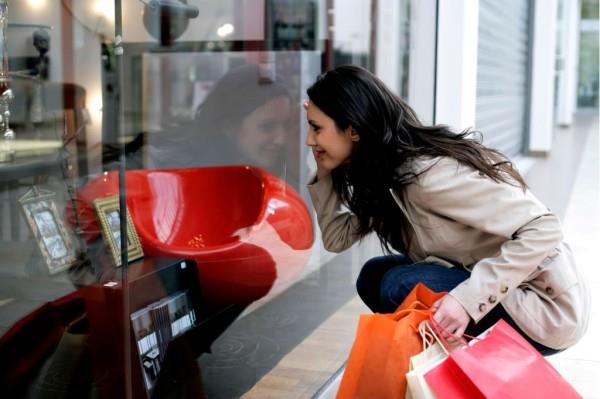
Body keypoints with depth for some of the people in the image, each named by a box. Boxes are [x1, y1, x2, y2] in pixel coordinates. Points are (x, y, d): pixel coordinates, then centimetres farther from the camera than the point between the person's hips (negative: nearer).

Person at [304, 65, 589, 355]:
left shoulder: (432, 171, -26)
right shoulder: (386, 169, 0)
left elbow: (542, 228, -29)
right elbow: (336, 238, 5)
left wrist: (468, 299, -34)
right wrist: (325, 169, -4)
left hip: (547, 308, -8)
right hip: (500, 292, 8)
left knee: (400, 286, -20)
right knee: (373, 278, 3)